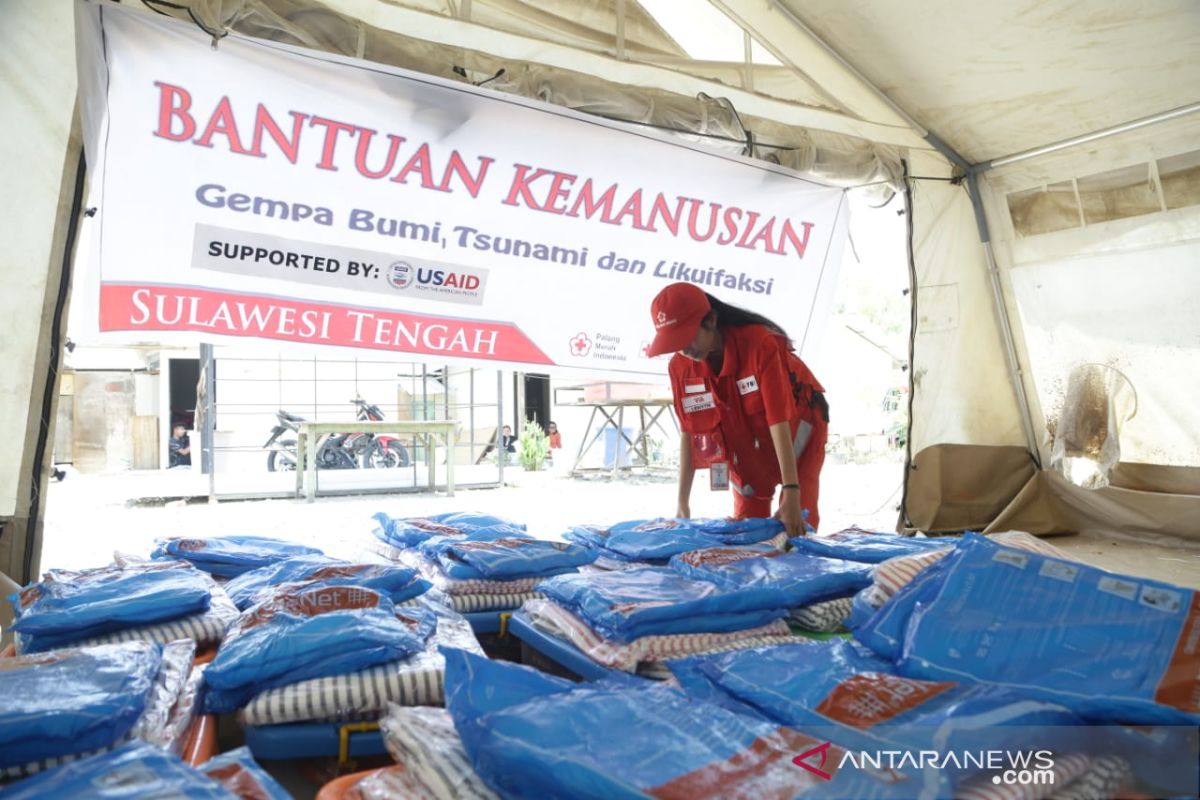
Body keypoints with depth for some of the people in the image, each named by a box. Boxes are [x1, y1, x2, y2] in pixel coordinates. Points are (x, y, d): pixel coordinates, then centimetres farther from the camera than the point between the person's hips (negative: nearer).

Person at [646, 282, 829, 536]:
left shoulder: (760, 343, -35)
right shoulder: (680, 366, -20)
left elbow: (779, 421, -38)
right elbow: (689, 432, -13)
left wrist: (791, 494, -41)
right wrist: (683, 502, -12)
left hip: (796, 428, -4)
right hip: (746, 444, 4)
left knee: (798, 520, -11)